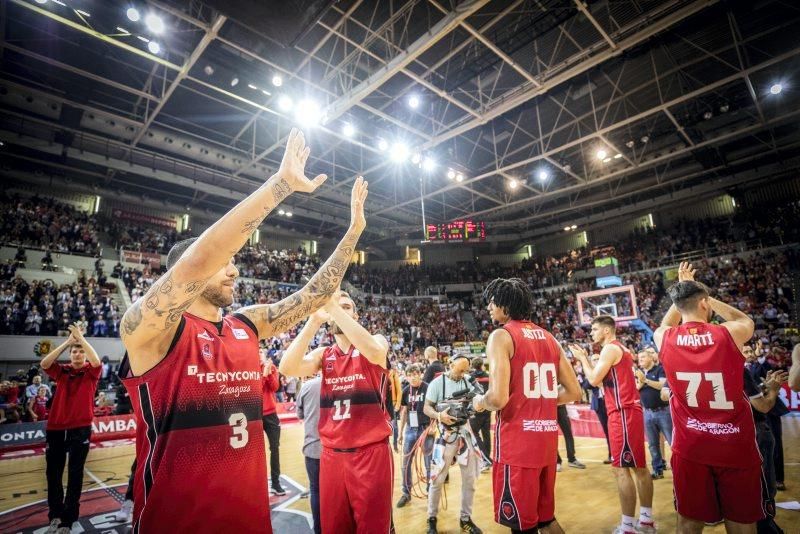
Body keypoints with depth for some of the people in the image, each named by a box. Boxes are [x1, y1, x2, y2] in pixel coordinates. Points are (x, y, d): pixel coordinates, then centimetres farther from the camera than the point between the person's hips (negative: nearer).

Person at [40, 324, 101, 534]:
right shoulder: (62, 371, 9)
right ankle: (55, 515, 30)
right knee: (53, 473, 12)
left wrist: (81, 337, -17)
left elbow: (96, 361, -22)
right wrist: (67, 342, -12)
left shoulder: (91, 372, 1)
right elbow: (44, 364, -9)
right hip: (55, 427, 3)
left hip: (80, 428, -3)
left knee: (75, 474, 3)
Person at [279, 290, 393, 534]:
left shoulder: (377, 341, -3)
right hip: (331, 455, 4)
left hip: (371, 452, -3)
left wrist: (336, 307, -30)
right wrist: (314, 320, -19)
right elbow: (287, 368, -12)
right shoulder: (323, 355, 6)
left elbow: (375, 353, -28)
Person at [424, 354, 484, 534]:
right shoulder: (437, 382, -12)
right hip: (446, 434, -4)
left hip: (465, 432, 4)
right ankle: (432, 519, 25)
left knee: (470, 478, 12)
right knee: (438, 479, 5)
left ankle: (465, 519, 30)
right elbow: (427, 407, -11)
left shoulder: (468, 380, 0)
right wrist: (439, 415, -30)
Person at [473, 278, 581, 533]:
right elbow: (574, 392, 13)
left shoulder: (501, 336, -12)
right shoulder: (549, 338, 10)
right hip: (547, 439, 7)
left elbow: (498, 399, -22)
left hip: (517, 442, -7)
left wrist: (480, 402, -2)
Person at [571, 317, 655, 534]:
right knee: (638, 466, 15)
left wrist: (582, 358, -4)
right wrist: (586, 358, 16)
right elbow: (603, 378, 20)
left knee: (621, 468, -5)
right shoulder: (621, 349, 18)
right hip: (630, 411, 10)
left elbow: (594, 380, -17)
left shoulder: (610, 348, -13)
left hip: (622, 412, -10)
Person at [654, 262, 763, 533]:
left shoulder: (664, 338, -7)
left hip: (689, 448, 1)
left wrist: (683, 288, 25)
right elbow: (746, 320, 15)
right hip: (736, 447, -1)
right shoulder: (729, 333, -12)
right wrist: (706, 296, 18)